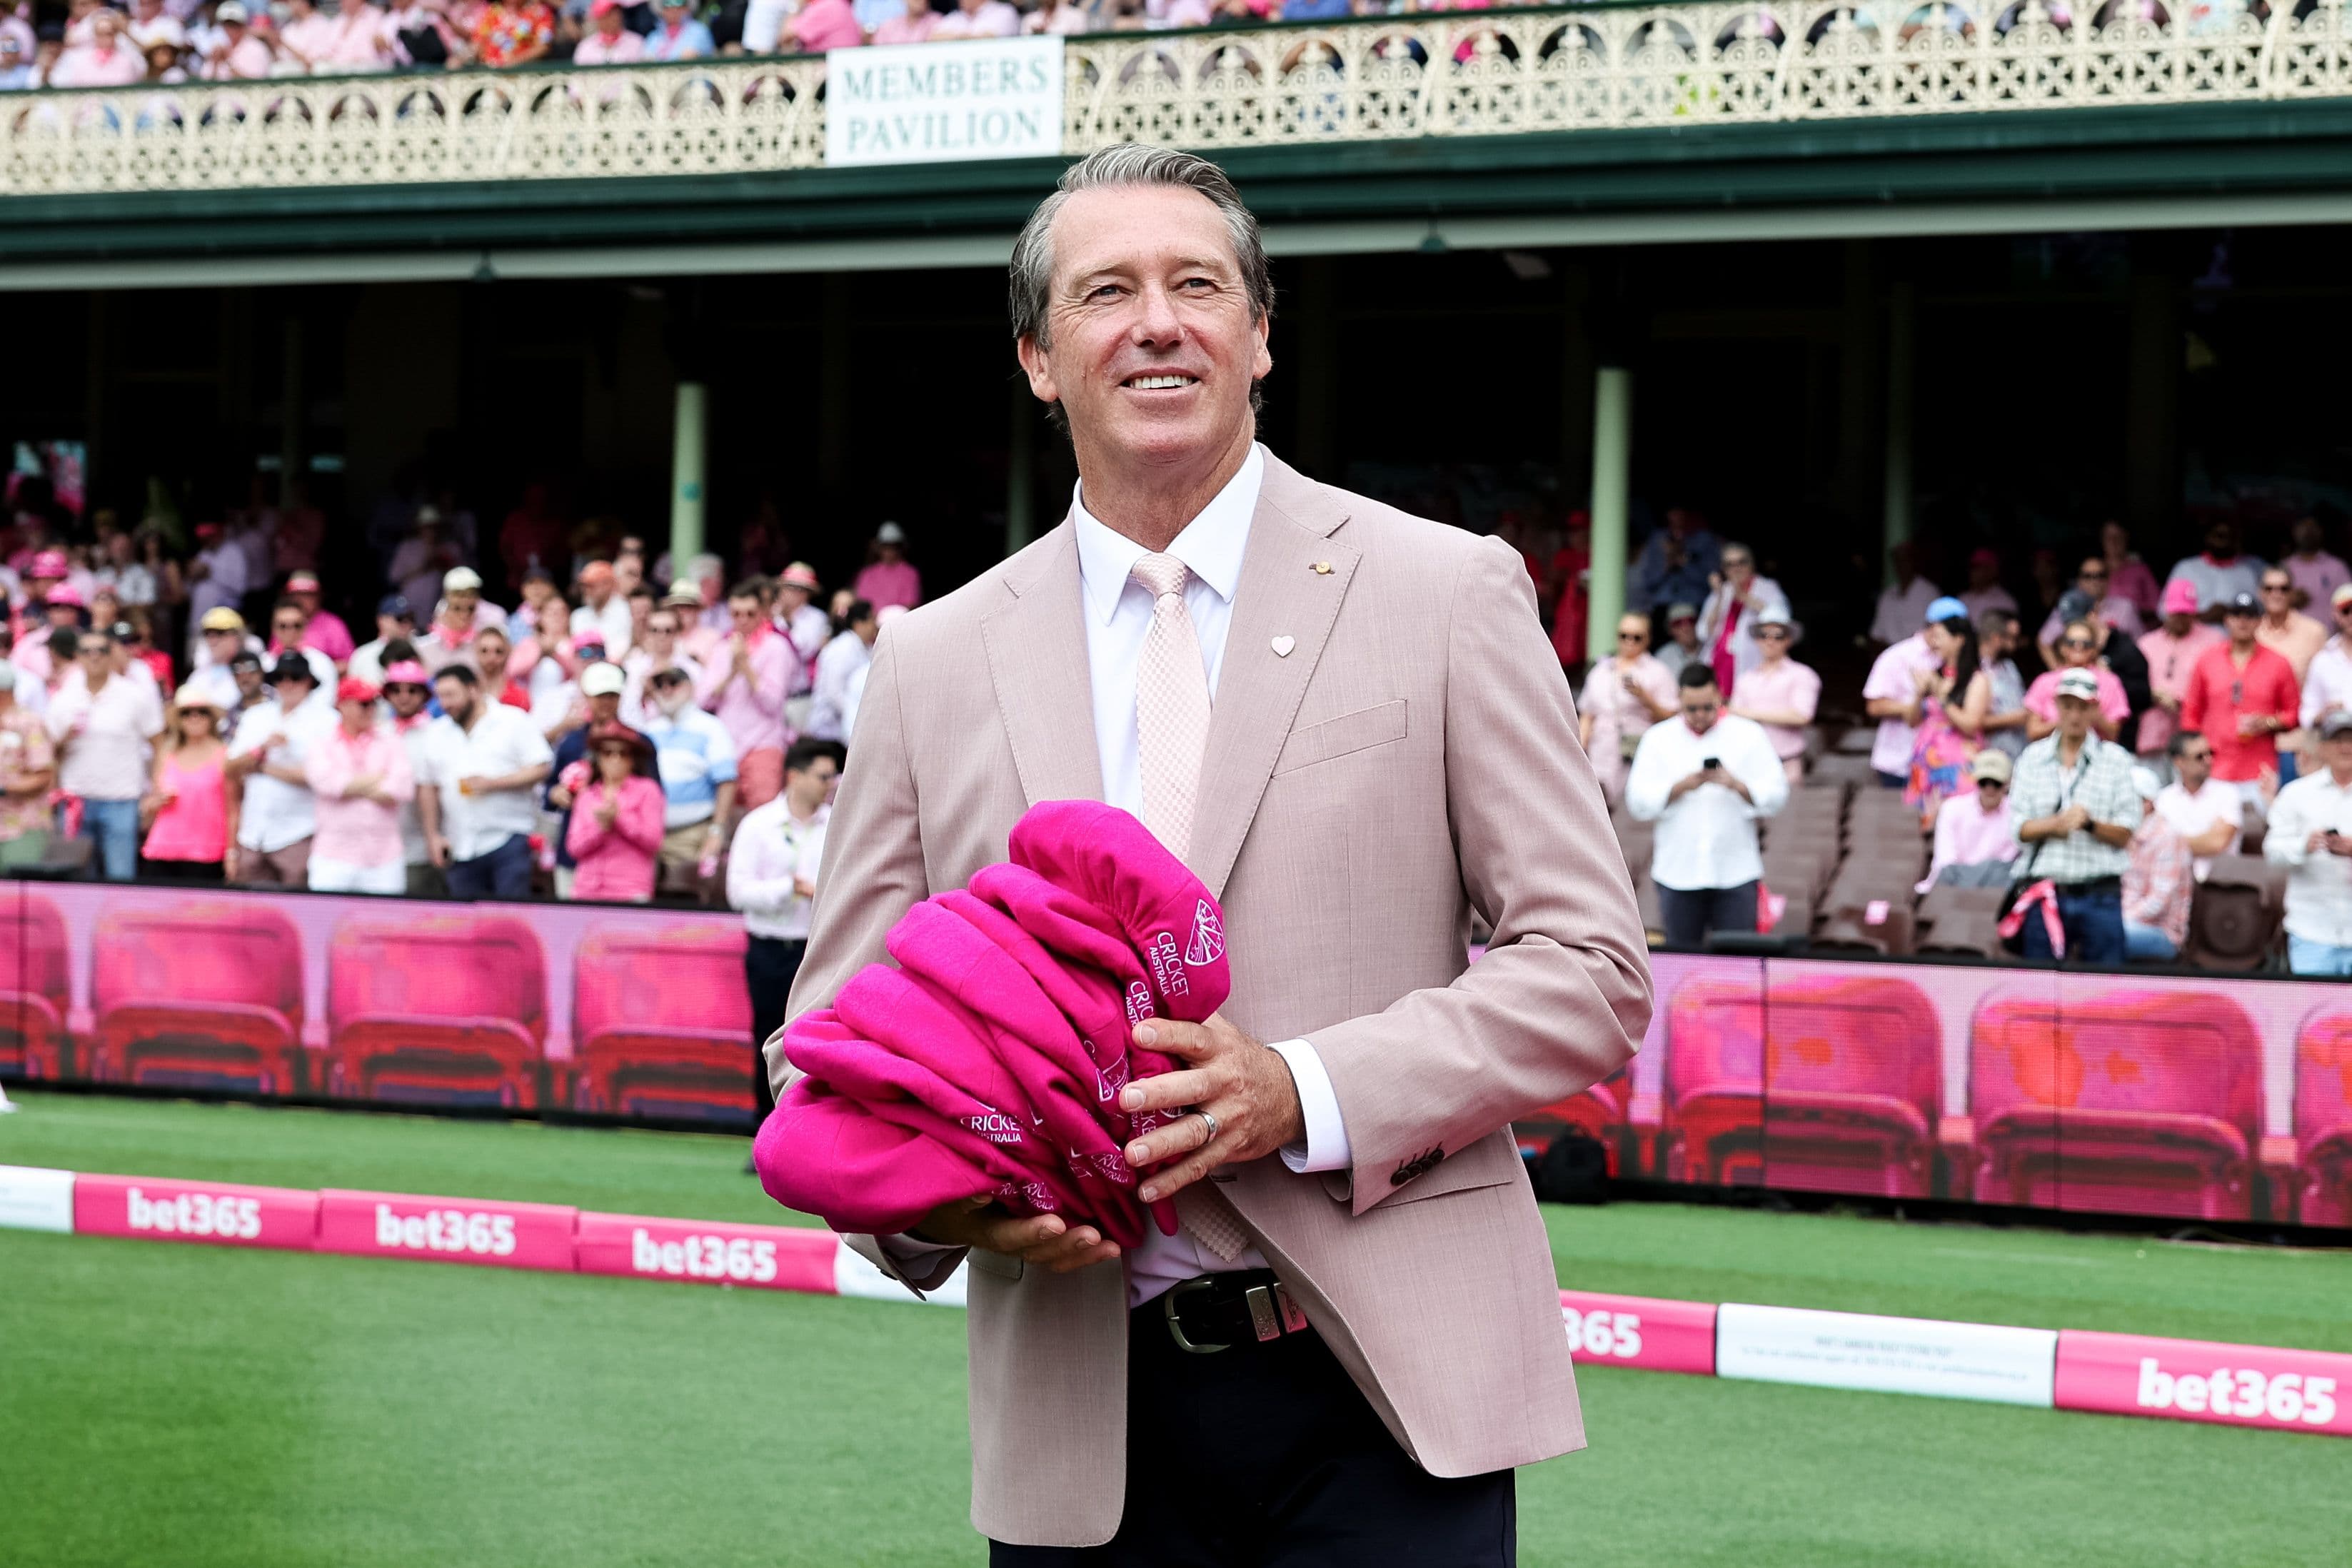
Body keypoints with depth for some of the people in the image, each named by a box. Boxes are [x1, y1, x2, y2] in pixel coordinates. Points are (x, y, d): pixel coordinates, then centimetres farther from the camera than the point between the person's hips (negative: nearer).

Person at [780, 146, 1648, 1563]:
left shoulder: (1448, 593, 2)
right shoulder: (938, 663, 9)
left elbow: (1592, 967, -1)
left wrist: (1307, 1094, -14)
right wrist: (949, 1190, -11)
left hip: (1385, 1388, -2)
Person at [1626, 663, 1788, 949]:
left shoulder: (1749, 735, 4)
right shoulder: (1658, 739, 6)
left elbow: (1775, 795, -1)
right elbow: (1637, 803, 0)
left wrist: (1736, 785, -19)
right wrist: (1680, 787, -15)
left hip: (1735, 874, -1)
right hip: (1677, 874, 1)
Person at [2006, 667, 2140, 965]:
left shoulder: (2116, 759, 7)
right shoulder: (2033, 758, 11)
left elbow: (2124, 834, 2)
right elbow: (2020, 828, 3)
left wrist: (2090, 823, -15)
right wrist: (2056, 823, -15)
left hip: (2099, 895, -1)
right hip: (2043, 893, 1)